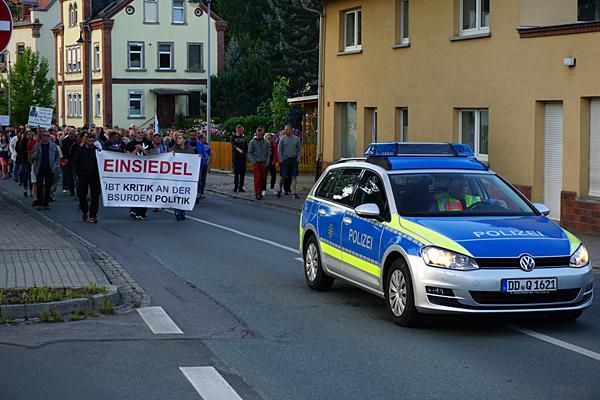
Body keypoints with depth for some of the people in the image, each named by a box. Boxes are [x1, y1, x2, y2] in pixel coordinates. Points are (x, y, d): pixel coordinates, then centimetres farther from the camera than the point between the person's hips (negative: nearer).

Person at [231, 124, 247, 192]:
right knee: (236, 172, -10)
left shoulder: (243, 138, 15)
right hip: (236, 157, -4)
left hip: (243, 157, 4)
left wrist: (246, 153, 2)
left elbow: (246, 147, 19)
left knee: (243, 173, 1)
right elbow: (234, 145, -16)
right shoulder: (233, 137, 1)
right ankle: (235, 186, -3)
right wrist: (239, 149, -34)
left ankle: (241, 187, 6)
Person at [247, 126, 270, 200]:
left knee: (263, 179, 3)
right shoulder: (253, 141, 0)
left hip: (263, 163, 3)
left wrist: (267, 162, 3)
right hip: (256, 163, -3)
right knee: (257, 178, -8)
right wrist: (253, 161, -8)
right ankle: (257, 193, -7)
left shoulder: (265, 142, 8)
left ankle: (260, 191, 14)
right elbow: (249, 153, 2)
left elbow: (268, 152, 12)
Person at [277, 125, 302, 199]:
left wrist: (298, 158, 0)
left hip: (294, 159, 1)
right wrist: (280, 160, -4)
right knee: (283, 177, 2)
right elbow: (279, 150, 3)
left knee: (294, 177, -2)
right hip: (285, 160, -1)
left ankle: (294, 193, -1)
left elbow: (300, 149, 11)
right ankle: (280, 190, 24)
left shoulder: (296, 139, 6)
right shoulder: (282, 139, 2)